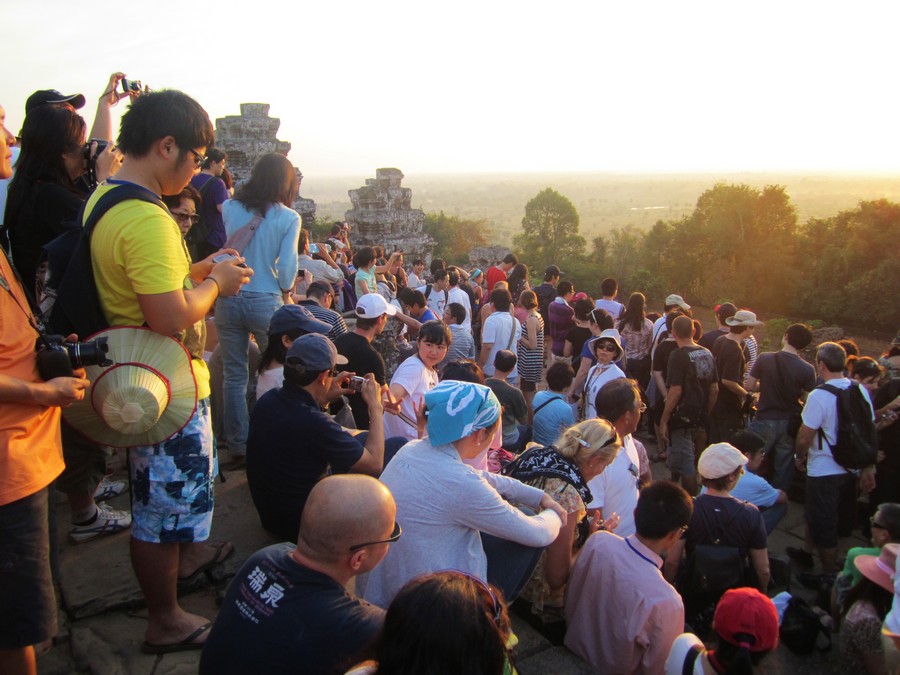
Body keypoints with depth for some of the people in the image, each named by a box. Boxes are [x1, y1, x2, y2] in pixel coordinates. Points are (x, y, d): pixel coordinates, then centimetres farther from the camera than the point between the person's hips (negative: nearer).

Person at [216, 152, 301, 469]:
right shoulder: (289, 218, -5)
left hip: (229, 299, 3)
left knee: (234, 376, 10)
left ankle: (239, 449, 17)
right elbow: (287, 265, -7)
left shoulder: (229, 208, 2)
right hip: (266, 302, -2)